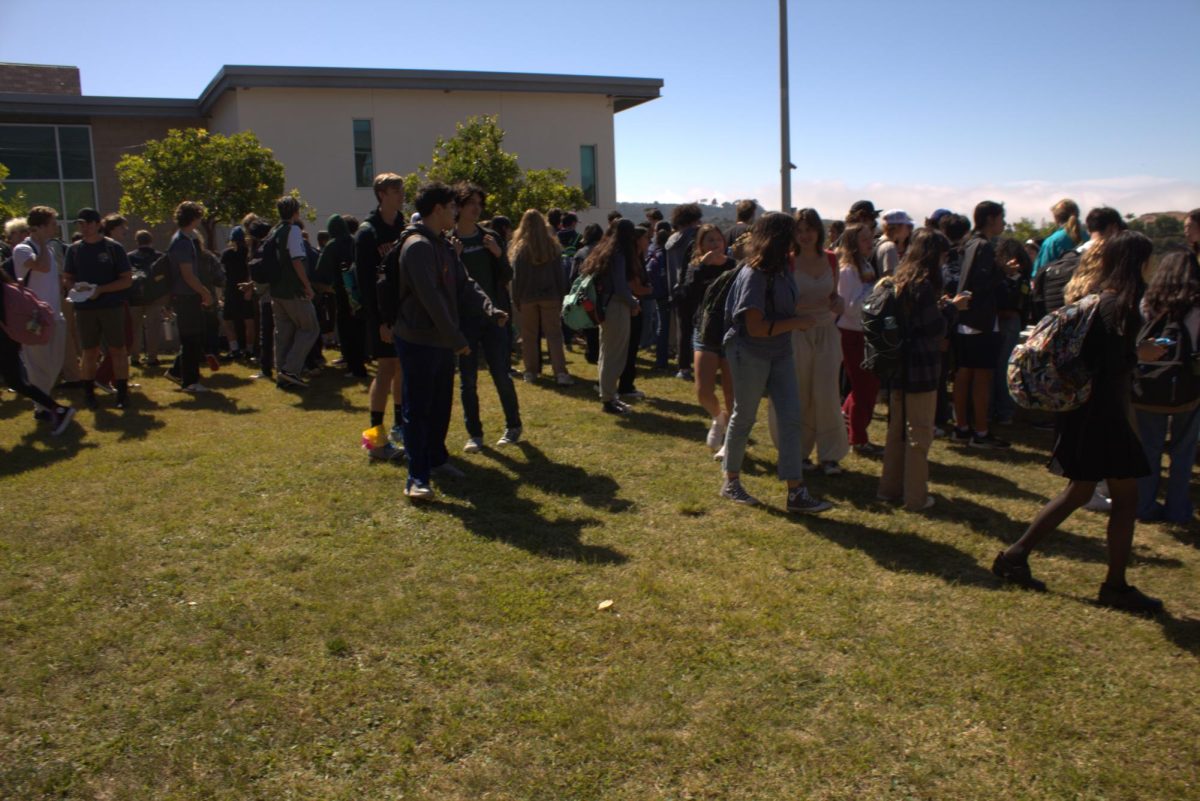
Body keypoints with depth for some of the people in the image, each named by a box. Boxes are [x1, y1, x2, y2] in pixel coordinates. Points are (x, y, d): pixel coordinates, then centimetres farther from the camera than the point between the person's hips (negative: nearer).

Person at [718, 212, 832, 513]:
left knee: (791, 418, 1)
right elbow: (756, 327, -24)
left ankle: (796, 493, 4)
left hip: (780, 353, 7)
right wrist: (798, 322, -18)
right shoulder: (754, 275, -20)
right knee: (744, 417, 7)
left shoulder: (782, 268, 4)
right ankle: (731, 482, 26)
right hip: (750, 354, -7)